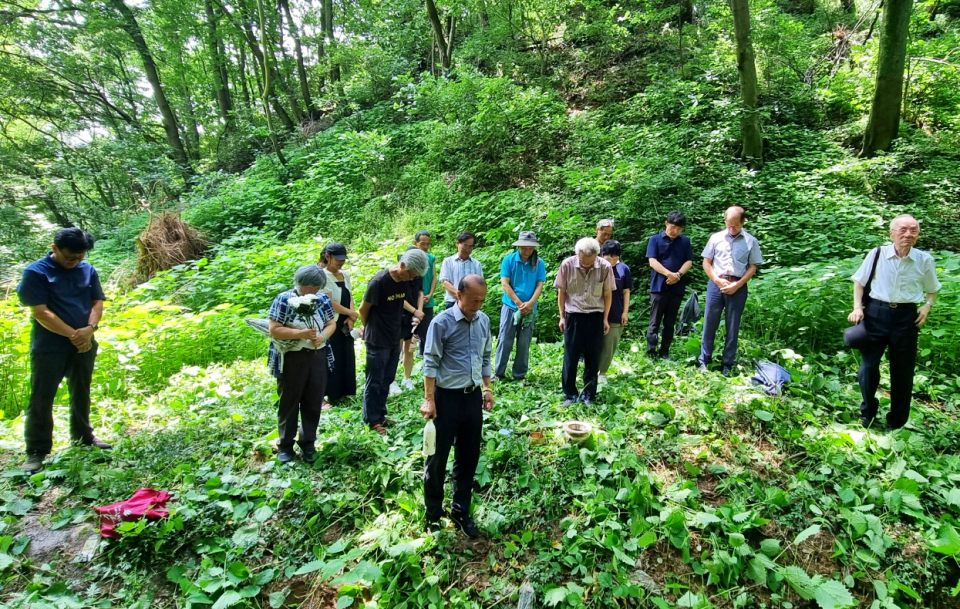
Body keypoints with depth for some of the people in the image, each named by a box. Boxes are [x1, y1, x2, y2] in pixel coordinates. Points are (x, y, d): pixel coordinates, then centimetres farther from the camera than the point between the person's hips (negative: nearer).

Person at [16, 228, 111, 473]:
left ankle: (83, 435, 32)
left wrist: (90, 329, -16)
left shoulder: (88, 270, 4)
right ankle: (36, 451, 12)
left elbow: (97, 302, 3)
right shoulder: (35, 272, -9)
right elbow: (41, 312, -15)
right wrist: (73, 335, -18)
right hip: (49, 347, -4)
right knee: (41, 399, 2)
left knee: (81, 394, 17)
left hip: (84, 344, 4)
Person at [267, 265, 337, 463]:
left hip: (318, 357, 4)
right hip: (292, 359, -4)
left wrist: (323, 336, -13)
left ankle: (308, 443, 26)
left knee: (314, 402, 10)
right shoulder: (284, 300, -11)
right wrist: (301, 333, -23)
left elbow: (331, 323, 8)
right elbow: (273, 330, -15)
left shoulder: (322, 299, 3)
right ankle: (285, 444, 23)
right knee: (289, 402, 8)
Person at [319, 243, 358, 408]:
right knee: (332, 360, -2)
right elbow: (330, 302, -17)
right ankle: (331, 395, 7)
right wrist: (352, 313, -11)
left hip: (345, 323, 7)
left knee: (346, 358, 12)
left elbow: (350, 297, 7)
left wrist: (351, 318, -7)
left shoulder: (345, 275, 8)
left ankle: (343, 392, 25)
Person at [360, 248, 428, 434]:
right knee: (375, 381, 5)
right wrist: (370, 329, 4)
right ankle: (372, 420, 17)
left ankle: (381, 414, 31)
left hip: (394, 339, 7)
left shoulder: (404, 281, -2)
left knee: (387, 379, 17)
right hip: (377, 341, -7)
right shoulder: (379, 281, -22)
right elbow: (363, 310, -11)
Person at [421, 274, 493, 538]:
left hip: (473, 397, 5)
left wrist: (487, 389, 13)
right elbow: (431, 363, -12)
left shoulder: (484, 321, 4)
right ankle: (433, 513, 28)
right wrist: (429, 400, -14)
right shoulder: (442, 322, -13)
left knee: (469, 457, 15)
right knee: (437, 458, 8)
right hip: (447, 397, -5)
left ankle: (461, 511, 32)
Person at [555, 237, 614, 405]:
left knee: (593, 358, 6)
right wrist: (562, 317, 1)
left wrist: (605, 319, 3)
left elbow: (607, 294, 1)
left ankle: (588, 394, 19)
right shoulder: (567, 265, -12)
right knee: (570, 357, 3)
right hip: (573, 316, -1)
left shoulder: (605, 267, -11)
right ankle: (570, 394, 15)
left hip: (595, 317, 1)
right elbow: (562, 292, 0)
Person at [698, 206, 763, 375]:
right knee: (709, 323, 2)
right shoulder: (716, 238, 6)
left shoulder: (751, 241, 4)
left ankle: (728, 364, 13)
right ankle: (704, 361, 10)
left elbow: (752, 267, 3)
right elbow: (706, 262, 7)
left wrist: (737, 285, -9)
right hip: (716, 284, 1)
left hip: (738, 288, 0)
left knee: (733, 327, 5)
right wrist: (718, 281, -6)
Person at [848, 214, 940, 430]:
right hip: (876, 313, -1)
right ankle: (868, 410, 24)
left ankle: (896, 422, 27)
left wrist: (927, 306, -3)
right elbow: (859, 282, 8)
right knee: (868, 366, -3)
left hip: (906, 317, 1)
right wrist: (857, 307, -3)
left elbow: (932, 289, 16)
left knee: (903, 371, 10)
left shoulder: (925, 260, 1)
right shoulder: (877, 254, -4)